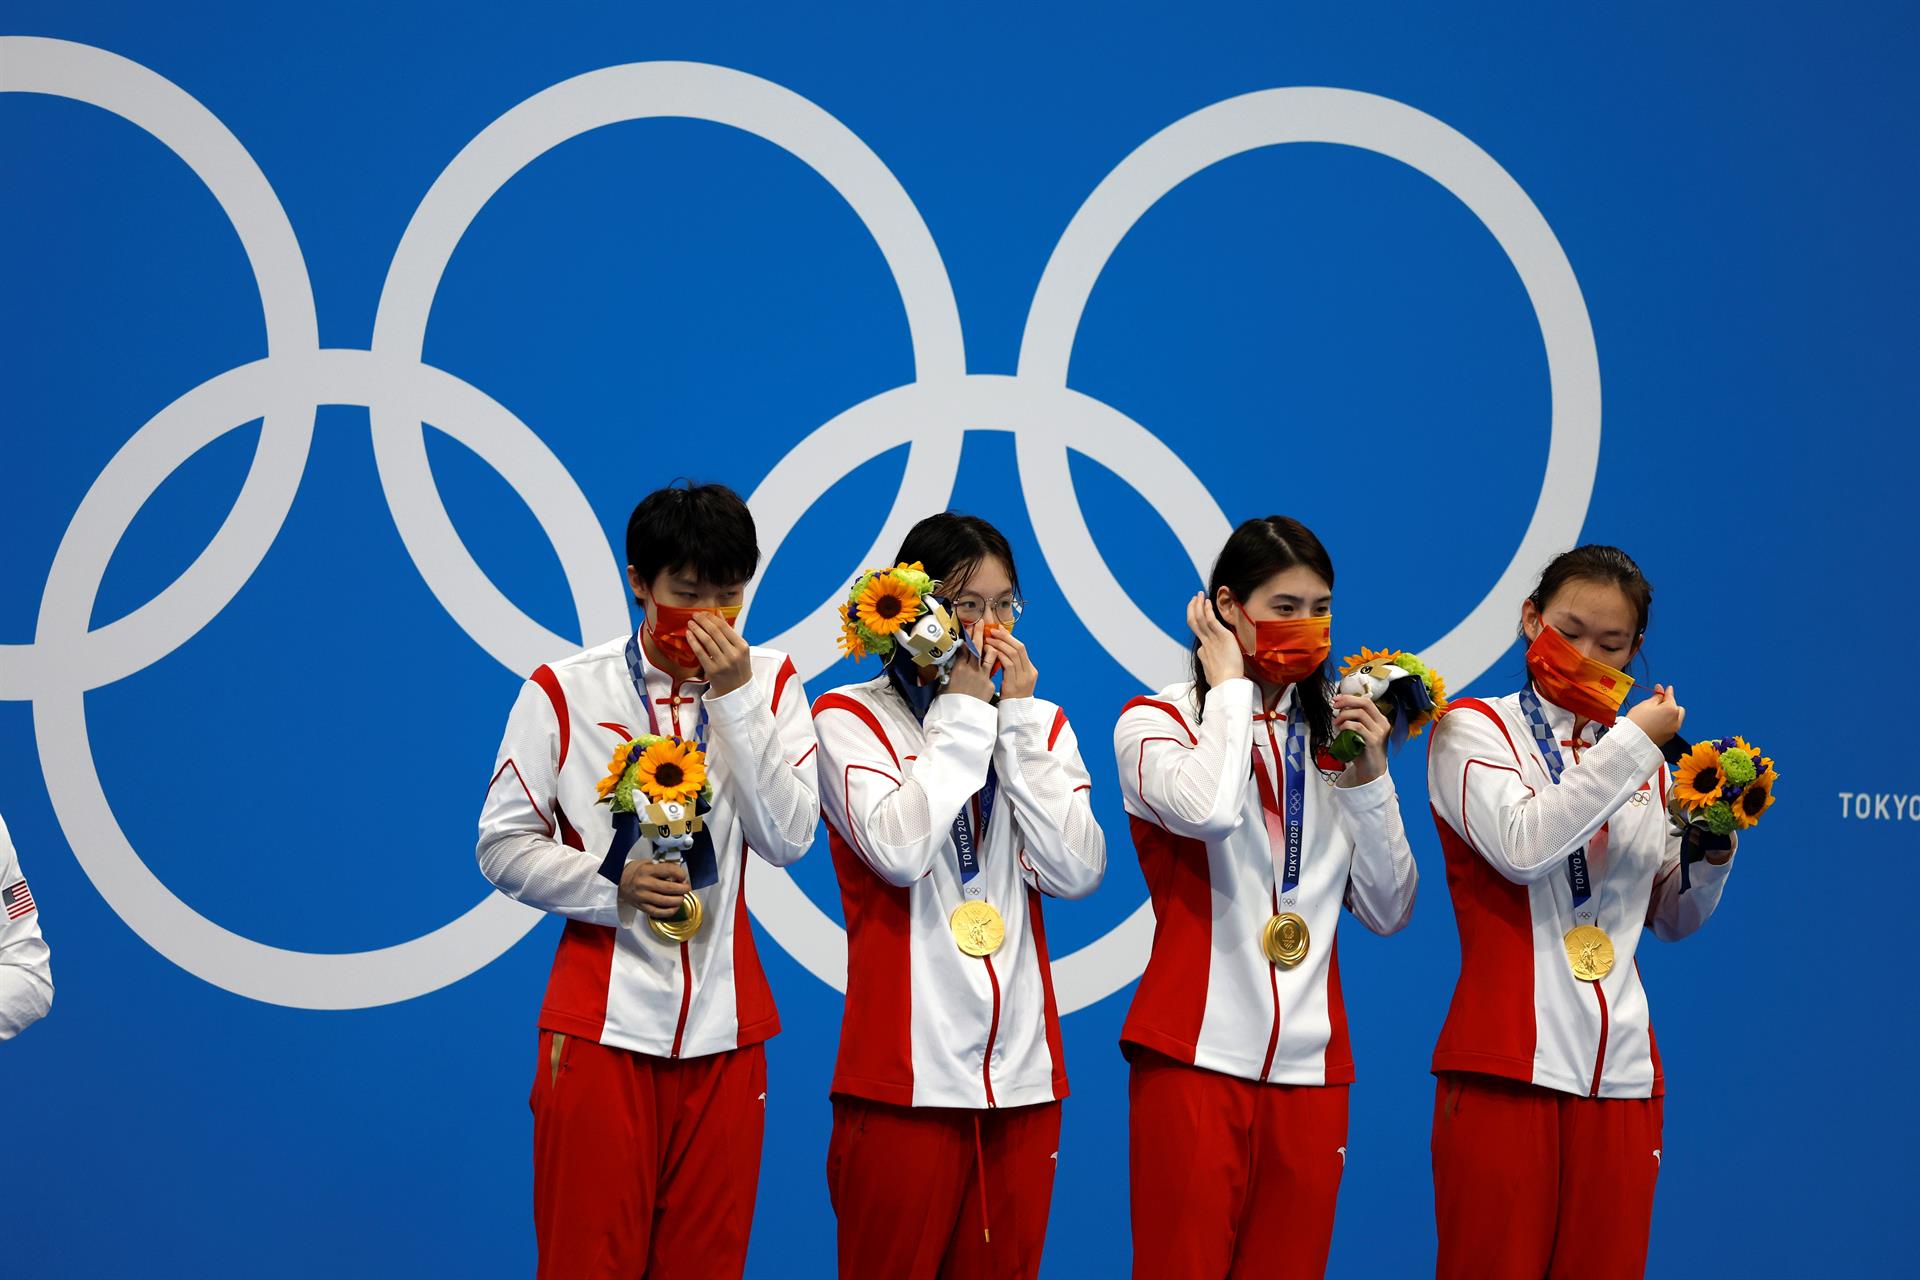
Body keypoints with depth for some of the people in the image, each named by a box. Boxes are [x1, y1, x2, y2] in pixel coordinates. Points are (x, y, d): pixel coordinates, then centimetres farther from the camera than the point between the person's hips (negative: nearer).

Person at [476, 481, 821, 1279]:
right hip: (600, 1022, -2)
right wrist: (613, 886, -15)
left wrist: (735, 698, -12)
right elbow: (504, 847, 0)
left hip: (723, 1026, 2)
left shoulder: (768, 684, 5)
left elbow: (788, 840, -5)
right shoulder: (563, 692, 0)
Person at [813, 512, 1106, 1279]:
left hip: (1022, 1073, 4)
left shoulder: (1037, 723, 14)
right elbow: (900, 851, -16)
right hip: (905, 1080, -4)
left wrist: (1021, 718, -4)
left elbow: (1076, 872, -2)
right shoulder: (849, 717, 1)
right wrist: (963, 713, -9)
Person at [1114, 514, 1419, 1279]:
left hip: (1310, 1065, 4)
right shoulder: (1156, 721, 0)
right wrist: (1231, 687, -8)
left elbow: (1388, 912, 10)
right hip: (1197, 1057, -4)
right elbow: (1210, 810, -24)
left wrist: (1368, 777, -2)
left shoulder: (1333, 735, 13)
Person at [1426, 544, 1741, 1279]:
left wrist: (1711, 853, 2)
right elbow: (1522, 846, -17)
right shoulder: (1473, 729, 2)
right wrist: (1634, 744, -12)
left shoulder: (1641, 757, 15)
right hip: (1506, 1067, -4)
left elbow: (1673, 919, 22)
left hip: (1620, 1076, 4)